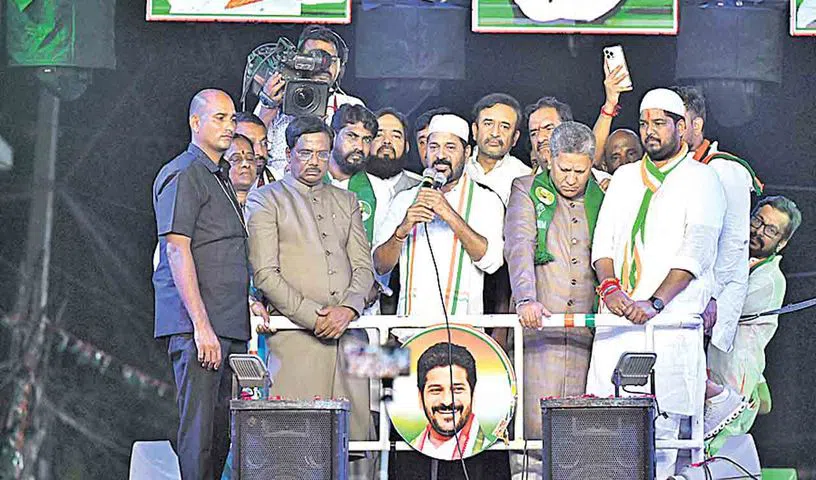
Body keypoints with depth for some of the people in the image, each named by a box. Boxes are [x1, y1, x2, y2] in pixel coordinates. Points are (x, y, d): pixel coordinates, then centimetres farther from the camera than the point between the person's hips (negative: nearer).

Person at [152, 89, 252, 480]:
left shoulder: (220, 176, 22)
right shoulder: (182, 175, -7)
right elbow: (178, 252, -15)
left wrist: (249, 303, 17)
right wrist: (201, 325, -21)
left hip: (228, 326, 9)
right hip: (196, 325, -9)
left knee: (221, 431, 8)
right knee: (198, 427, -10)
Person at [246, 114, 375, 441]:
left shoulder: (346, 201, 22)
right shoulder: (265, 200, 7)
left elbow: (363, 266, 15)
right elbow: (265, 274, -3)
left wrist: (348, 308, -5)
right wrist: (314, 317, -11)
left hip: (346, 330, 4)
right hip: (295, 336, -4)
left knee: (354, 428, -3)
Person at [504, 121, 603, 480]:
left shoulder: (602, 198, 15)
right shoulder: (528, 190, 7)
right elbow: (519, 247, -7)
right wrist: (526, 299, -23)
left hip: (585, 330, 3)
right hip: (538, 327, -3)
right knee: (533, 424, -9)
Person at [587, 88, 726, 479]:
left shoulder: (701, 180, 3)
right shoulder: (625, 177, 20)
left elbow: (695, 251, -8)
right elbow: (603, 239, 14)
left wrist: (655, 303, -19)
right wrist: (609, 285, -6)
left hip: (671, 316, -5)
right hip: (618, 314, 5)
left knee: (662, 416, -10)